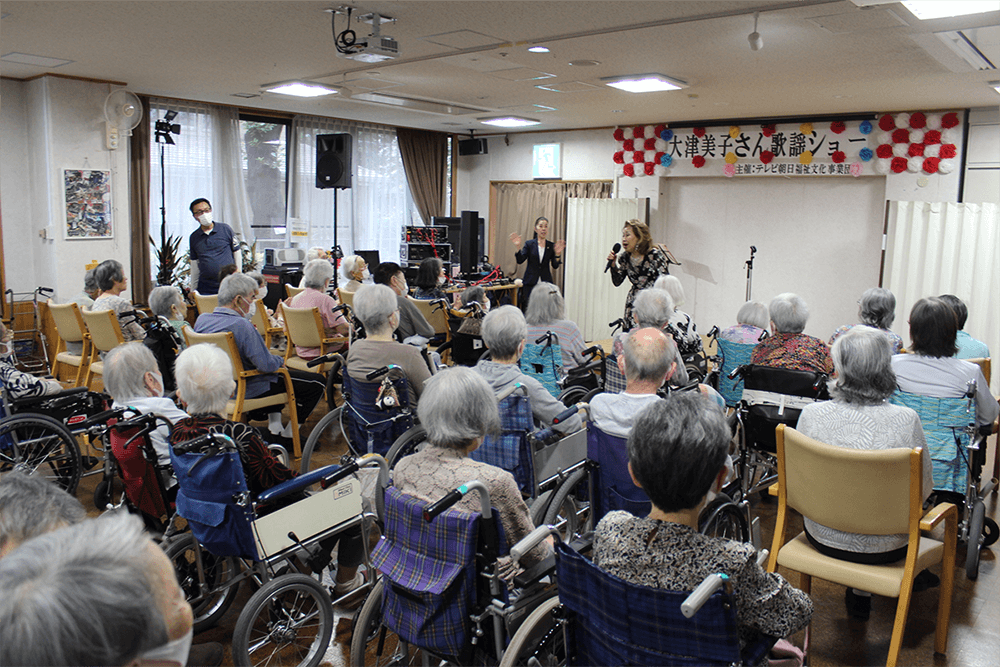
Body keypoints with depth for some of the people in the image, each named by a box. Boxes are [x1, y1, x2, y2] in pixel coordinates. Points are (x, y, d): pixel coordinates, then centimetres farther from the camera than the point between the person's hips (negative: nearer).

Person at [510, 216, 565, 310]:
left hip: (545, 283, 1)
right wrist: (518, 247, -19)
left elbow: (555, 266, 2)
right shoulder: (529, 244, 5)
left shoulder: (551, 246, 8)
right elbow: (520, 260, -4)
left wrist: (557, 254, -15)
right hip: (530, 284, -1)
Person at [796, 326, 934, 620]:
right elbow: (923, 489, -8)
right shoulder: (905, 420, -22)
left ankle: (861, 591, 36)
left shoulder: (811, 414, -17)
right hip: (884, 547, -1)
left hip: (822, 538, 1)